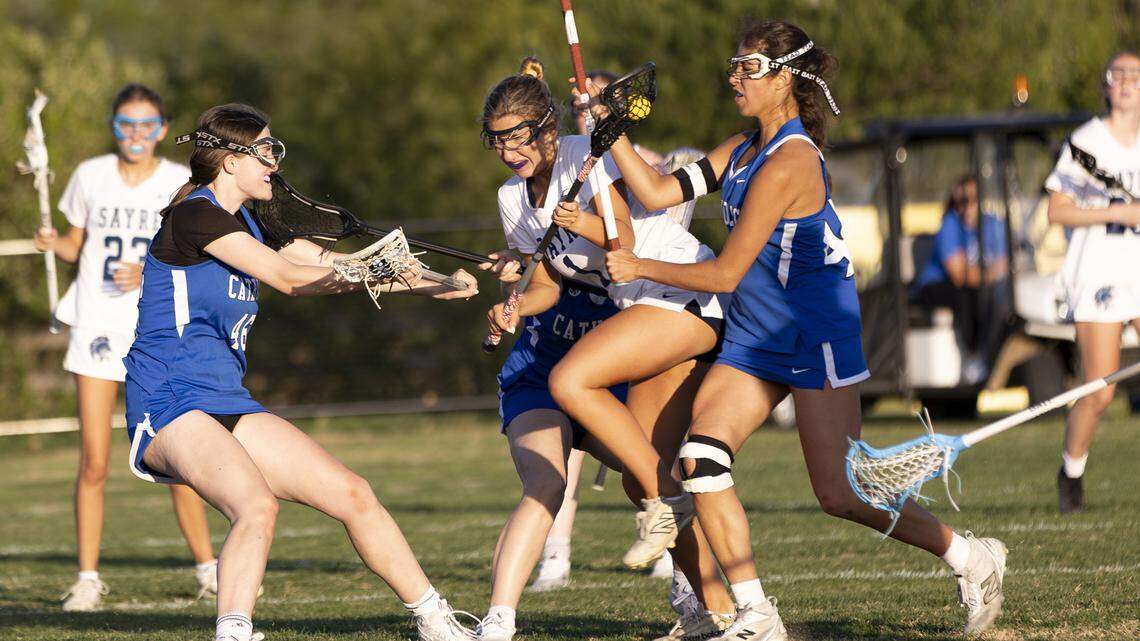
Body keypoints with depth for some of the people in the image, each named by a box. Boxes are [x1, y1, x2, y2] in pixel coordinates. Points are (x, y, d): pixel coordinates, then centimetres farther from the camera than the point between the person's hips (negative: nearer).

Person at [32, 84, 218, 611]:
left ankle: (207, 566, 13)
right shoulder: (90, 177, 4)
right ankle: (88, 578, 2)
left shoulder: (182, 183, 0)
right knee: (93, 464, -5)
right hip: (97, 326, 1)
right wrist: (53, 244, -7)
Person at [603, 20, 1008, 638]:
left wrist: (639, 267, -11)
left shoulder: (788, 163, -21)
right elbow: (659, 192, 8)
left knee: (841, 495, -8)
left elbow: (725, 273, -20)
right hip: (754, 338, 9)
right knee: (700, 460, -9)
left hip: (816, 338, -9)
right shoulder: (742, 148, 7)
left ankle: (971, 558, 12)